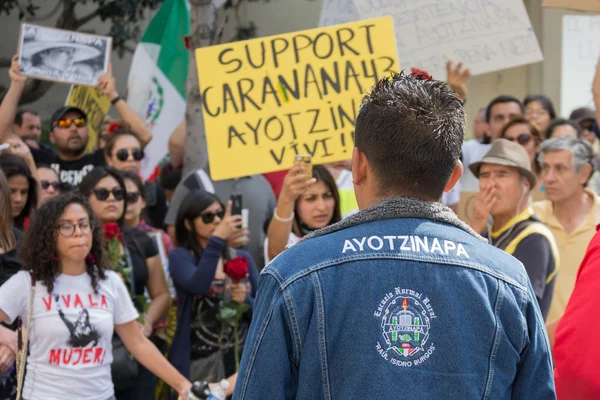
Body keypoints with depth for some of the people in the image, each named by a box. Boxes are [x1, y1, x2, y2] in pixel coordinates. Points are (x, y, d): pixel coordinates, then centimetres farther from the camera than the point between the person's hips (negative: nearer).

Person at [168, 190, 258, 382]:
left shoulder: (243, 258, 10)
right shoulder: (180, 257, -1)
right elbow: (197, 285, -22)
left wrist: (245, 300, -10)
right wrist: (217, 239, -26)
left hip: (242, 358, 4)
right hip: (200, 363, -3)